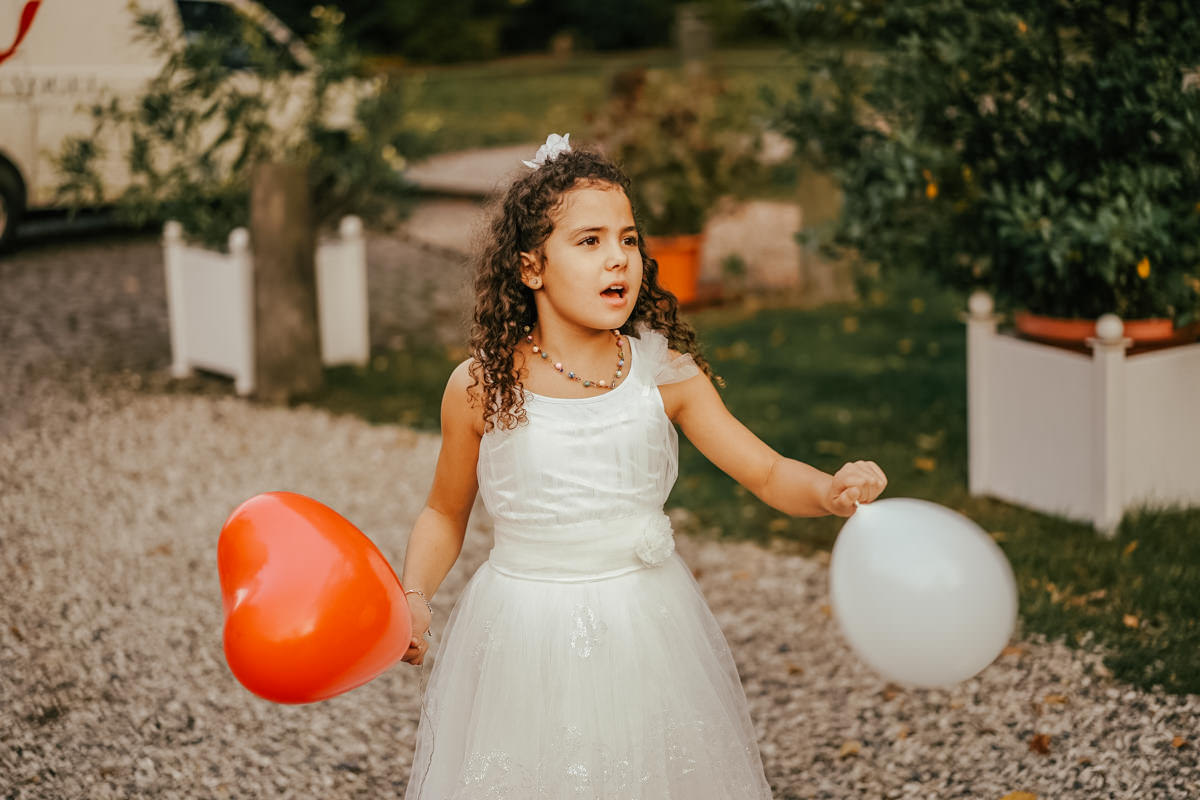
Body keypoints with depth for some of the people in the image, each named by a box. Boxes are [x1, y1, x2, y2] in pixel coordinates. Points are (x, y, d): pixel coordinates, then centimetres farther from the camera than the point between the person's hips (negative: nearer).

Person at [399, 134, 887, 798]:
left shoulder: (665, 374, -6)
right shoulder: (480, 387, -9)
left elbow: (766, 472, -2)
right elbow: (445, 513, 5)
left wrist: (831, 491, -21)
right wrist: (414, 596, -11)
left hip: (643, 633, 2)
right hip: (525, 635, -1)